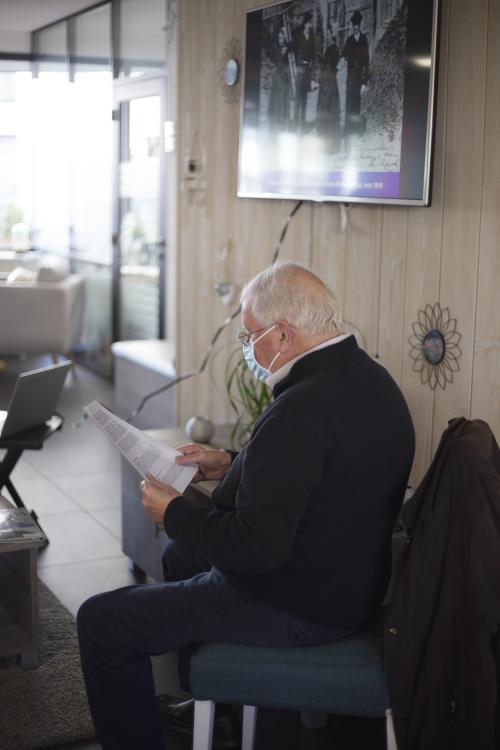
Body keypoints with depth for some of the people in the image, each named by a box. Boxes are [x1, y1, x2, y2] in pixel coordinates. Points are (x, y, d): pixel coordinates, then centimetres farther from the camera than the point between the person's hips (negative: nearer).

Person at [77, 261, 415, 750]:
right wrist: (230, 464, 10)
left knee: (101, 621, -5)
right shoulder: (367, 377, 1)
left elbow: (257, 547, -31)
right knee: (180, 557, 32)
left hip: (295, 608, -10)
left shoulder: (302, 409, -30)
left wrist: (174, 514, -15)